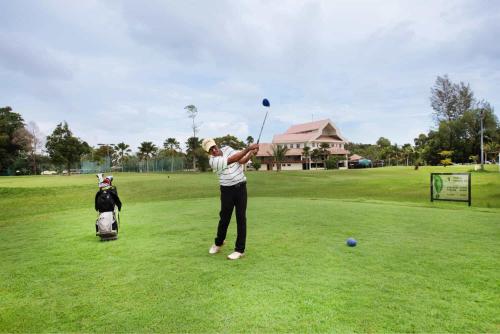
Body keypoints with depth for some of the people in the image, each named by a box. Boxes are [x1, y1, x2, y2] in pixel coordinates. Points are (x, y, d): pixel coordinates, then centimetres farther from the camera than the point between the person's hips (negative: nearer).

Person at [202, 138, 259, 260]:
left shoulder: (226, 148, 0)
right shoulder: (213, 161, -17)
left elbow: (242, 161, -2)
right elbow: (233, 159, -29)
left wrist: (252, 153, -20)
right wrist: (248, 148, -33)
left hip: (240, 187, 3)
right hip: (227, 190, -2)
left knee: (241, 218, -2)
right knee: (224, 218, 6)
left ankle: (240, 249, 5)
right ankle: (218, 243, 33)